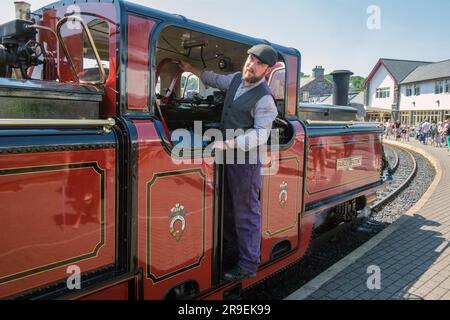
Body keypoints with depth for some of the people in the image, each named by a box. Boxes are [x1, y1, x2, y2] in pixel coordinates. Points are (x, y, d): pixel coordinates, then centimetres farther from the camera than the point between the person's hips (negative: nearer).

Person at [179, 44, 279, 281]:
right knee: (228, 209, 17)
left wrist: (228, 144, -29)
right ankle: (232, 254, 33)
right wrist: (192, 70, 32)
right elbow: (216, 79, 29)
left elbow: (260, 134, -22)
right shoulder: (236, 79, 8)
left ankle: (248, 265, 12)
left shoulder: (264, 98, -15)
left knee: (246, 212, -1)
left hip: (246, 159, -8)